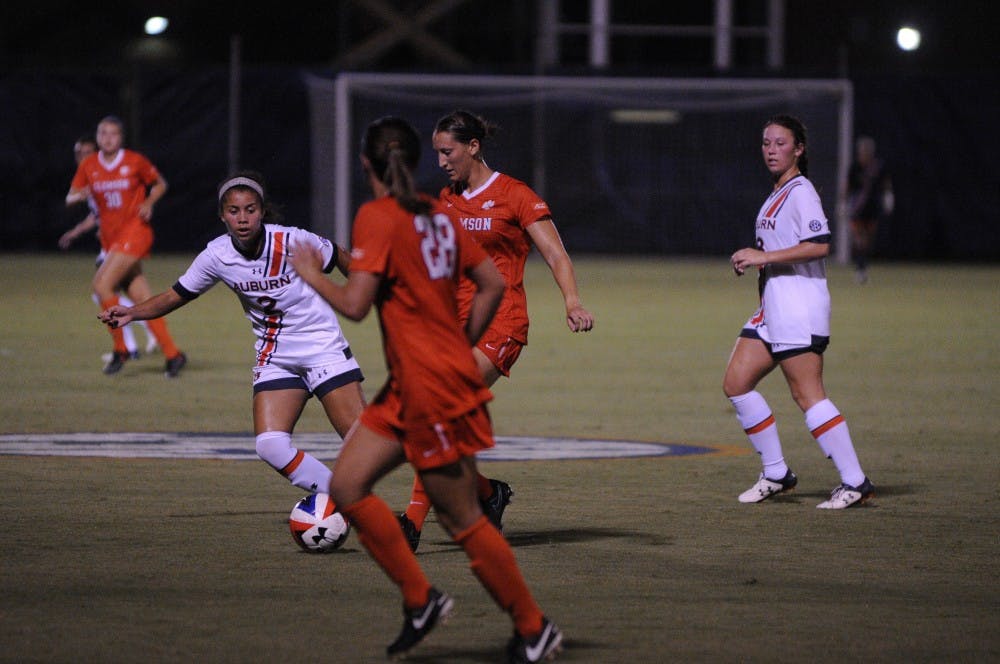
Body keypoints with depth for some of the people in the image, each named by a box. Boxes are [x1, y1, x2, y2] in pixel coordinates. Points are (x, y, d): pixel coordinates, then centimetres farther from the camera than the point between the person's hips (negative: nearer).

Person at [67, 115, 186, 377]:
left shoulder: (135, 162, -4)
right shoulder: (89, 166, 6)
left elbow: (160, 184, 9)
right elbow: (69, 199, 7)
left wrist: (149, 202, -10)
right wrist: (79, 196, -16)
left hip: (134, 230, -5)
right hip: (110, 236, 5)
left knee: (102, 284, -19)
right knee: (142, 299, 3)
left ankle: (120, 349, -7)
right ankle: (172, 353, 9)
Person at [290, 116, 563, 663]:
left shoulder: (377, 217, -14)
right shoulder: (437, 215, 10)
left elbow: (355, 304, -20)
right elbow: (492, 283, 12)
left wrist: (312, 275, -3)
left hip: (431, 390, -9)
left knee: (461, 519, 1)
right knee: (346, 485, 7)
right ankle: (419, 598, 9)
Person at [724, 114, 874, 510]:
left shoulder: (800, 192, -10)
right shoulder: (776, 196, 19)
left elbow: (819, 245, -23)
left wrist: (764, 256, -20)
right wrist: (754, 260, 13)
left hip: (798, 305, -10)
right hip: (772, 307, 10)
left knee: (807, 394, -13)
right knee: (736, 384, 6)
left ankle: (855, 482, -11)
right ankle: (776, 475, 13)